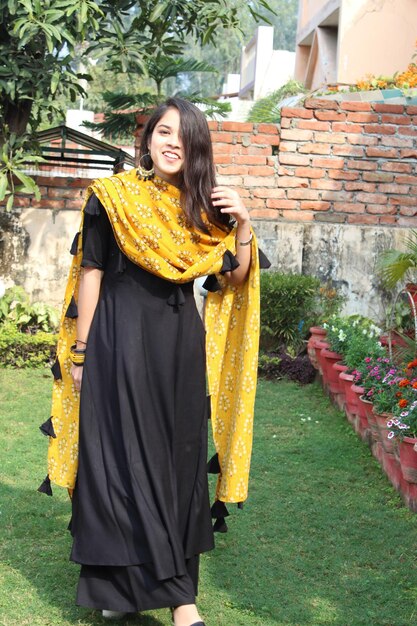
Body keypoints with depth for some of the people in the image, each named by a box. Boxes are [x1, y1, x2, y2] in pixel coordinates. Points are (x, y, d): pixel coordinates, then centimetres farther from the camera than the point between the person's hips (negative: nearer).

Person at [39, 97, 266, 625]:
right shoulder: (112, 197, -2)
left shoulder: (204, 207, 7)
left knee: (176, 459, 6)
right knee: (125, 459, -6)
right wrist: (81, 353, -2)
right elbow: (91, 274, -1)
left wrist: (243, 224, -7)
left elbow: (236, 279, 8)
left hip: (181, 346, 4)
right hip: (121, 342, -4)